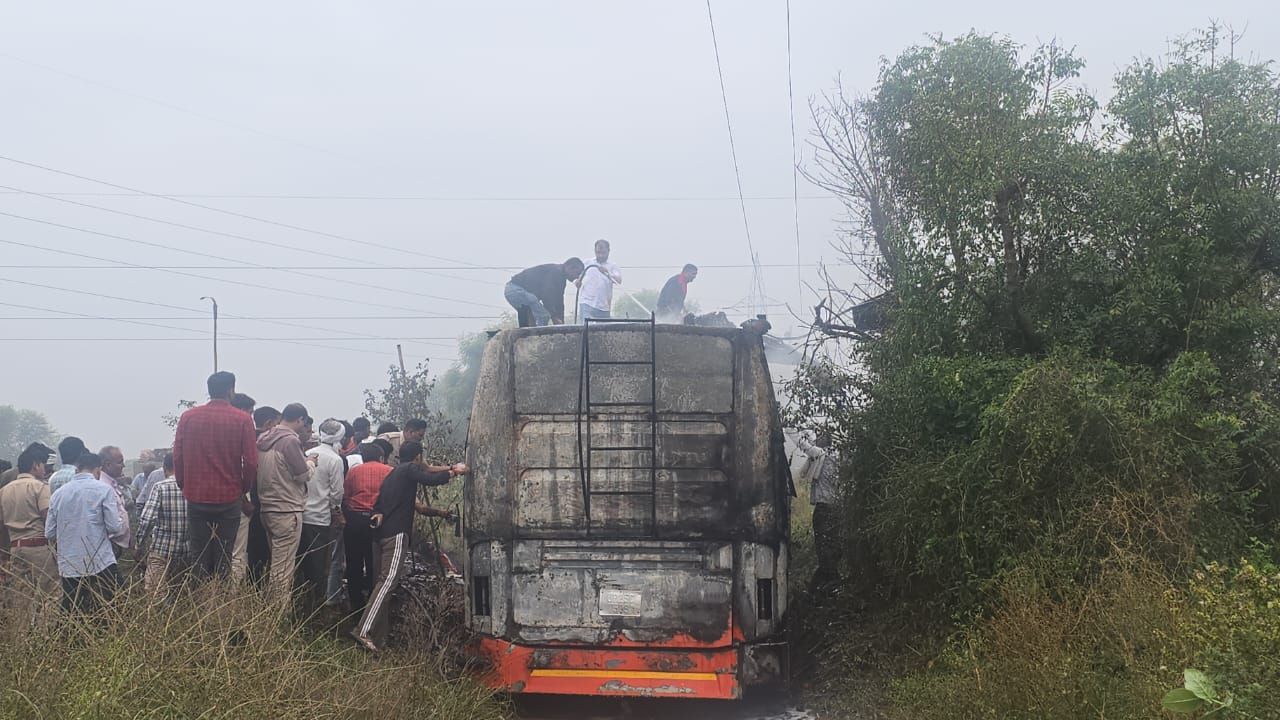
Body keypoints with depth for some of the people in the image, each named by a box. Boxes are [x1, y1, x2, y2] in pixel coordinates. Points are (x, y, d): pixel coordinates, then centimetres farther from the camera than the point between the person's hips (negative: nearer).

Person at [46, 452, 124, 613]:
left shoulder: (57, 493, 7)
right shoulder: (103, 489, -4)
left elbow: (49, 533, 9)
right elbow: (114, 527, -8)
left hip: (68, 568, 4)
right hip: (101, 564, -4)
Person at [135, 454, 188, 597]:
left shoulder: (160, 487, -8)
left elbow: (146, 519, -14)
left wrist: (140, 542, -2)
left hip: (161, 549, -4)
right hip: (187, 551, 4)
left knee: (155, 593, 0)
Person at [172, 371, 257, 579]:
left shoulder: (188, 417, 1)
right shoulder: (242, 420, -5)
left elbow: (177, 457, 2)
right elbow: (251, 462, -7)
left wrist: (185, 487, 15)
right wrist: (243, 489, 9)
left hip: (196, 498, 2)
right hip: (229, 499, -2)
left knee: (200, 557, 8)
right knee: (223, 560, 4)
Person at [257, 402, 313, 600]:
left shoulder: (263, 439, 10)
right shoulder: (290, 441, -14)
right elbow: (303, 475, -11)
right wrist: (310, 463, 9)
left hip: (266, 508, 8)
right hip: (287, 510, -8)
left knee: (275, 563, 16)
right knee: (283, 569, -5)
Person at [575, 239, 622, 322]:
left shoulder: (612, 267, 7)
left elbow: (619, 280, -11)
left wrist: (607, 272, -29)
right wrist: (576, 281, -7)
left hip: (604, 307, 1)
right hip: (587, 303, -1)